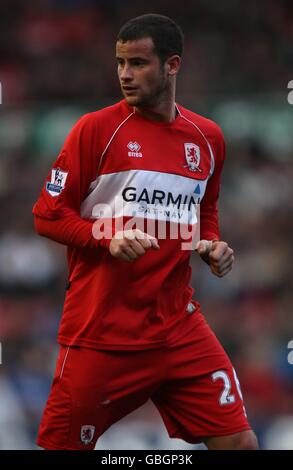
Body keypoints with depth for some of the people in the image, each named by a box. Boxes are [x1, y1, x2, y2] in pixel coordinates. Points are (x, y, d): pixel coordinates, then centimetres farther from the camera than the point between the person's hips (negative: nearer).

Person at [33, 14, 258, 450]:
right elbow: (48, 215, -3)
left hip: (179, 328, 3)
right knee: (65, 445, 2)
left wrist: (213, 245, 4)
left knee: (239, 442, -5)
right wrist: (109, 241, -19)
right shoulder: (95, 128, -5)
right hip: (99, 334, -3)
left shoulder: (208, 137, 8)